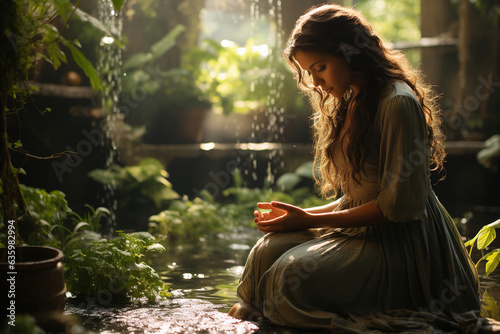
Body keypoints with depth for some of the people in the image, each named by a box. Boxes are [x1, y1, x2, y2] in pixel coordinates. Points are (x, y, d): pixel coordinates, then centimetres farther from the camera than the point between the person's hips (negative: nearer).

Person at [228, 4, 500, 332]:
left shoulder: (398, 102, -16)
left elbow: (399, 205, -19)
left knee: (295, 276, -27)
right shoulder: (351, 104, 15)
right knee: (269, 249, -14)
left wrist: (311, 220, -15)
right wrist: (299, 214, 0)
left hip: (403, 244, -9)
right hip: (361, 230, 9)